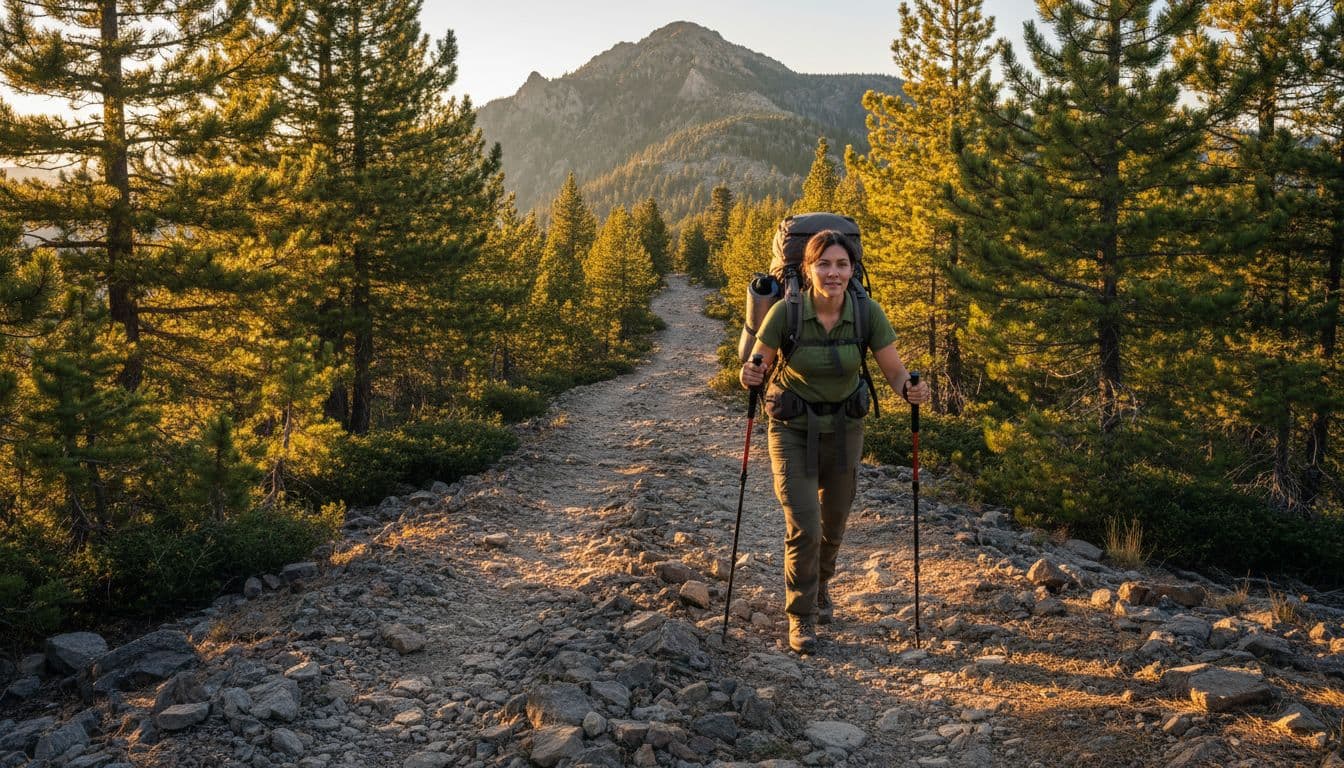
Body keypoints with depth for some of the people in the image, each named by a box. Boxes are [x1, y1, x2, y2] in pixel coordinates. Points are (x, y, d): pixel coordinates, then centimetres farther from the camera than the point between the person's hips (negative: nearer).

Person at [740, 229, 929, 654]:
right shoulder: (786, 312, -21)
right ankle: (800, 615, 12)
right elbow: (757, 366, -12)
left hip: (844, 428, 3)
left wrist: (911, 390, -32)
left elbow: (894, 370, -11)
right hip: (793, 429, -2)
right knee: (803, 527, -10)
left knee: (834, 523, 18)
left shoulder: (868, 312, -17)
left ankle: (819, 587, 48)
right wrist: (749, 375, -35)